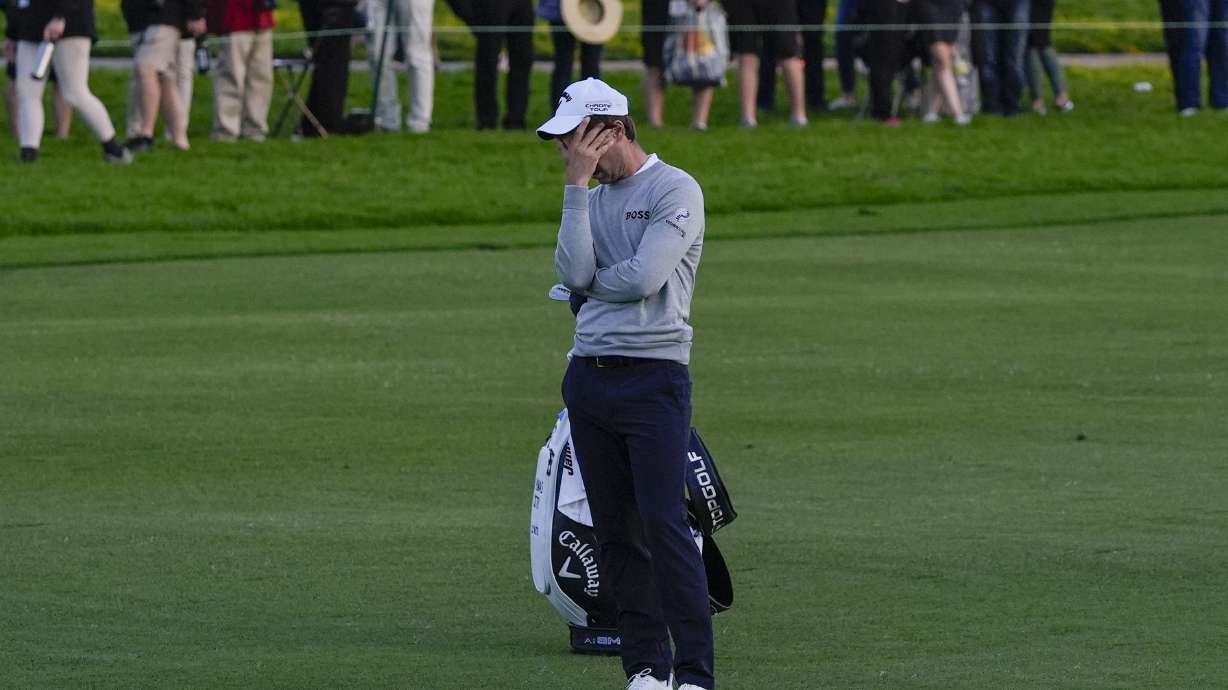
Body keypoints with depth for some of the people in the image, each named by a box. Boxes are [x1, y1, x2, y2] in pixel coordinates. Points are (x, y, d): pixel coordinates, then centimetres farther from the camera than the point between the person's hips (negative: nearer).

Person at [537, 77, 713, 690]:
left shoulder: (675, 190, -4)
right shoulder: (593, 198, 17)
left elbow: (644, 277, -16)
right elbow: (574, 274, -1)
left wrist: (592, 280, 2)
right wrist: (576, 187, -3)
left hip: (653, 377, -7)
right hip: (589, 379, 7)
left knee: (663, 524, -13)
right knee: (614, 530, 6)